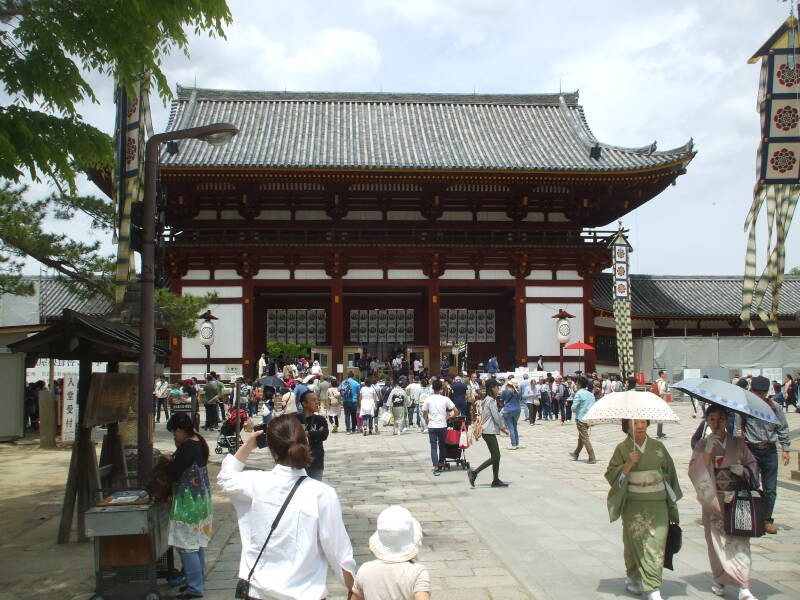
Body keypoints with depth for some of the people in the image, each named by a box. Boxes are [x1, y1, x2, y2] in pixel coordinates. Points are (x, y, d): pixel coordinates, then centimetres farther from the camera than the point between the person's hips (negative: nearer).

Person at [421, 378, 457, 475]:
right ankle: (441, 464, 28)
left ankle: (435, 467, -9)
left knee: (433, 446, 2)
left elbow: (424, 414, 0)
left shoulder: (428, 399, -3)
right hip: (442, 426, 1)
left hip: (432, 426, -1)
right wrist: (449, 416, 15)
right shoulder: (445, 399, -3)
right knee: (442, 445, 18)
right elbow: (456, 412, -2)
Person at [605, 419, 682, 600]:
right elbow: (611, 475, -5)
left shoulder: (658, 447, 5)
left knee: (656, 544, -2)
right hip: (633, 505, -2)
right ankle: (633, 577, 17)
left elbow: (669, 471, 15)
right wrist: (629, 464, -19)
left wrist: (672, 497, 14)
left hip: (658, 504, 2)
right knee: (637, 544, 0)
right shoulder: (622, 449, -2)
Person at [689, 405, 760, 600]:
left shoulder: (738, 443, 5)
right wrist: (707, 451, -20)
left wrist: (743, 470, -8)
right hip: (714, 500, 0)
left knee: (739, 541, -8)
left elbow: (752, 464, 13)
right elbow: (695, 472, -9)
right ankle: (720, 580, 22)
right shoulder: (703, 445, 0)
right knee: (717, 541, 4)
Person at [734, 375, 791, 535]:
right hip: (751, 451, -3)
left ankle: (767, 520, 20)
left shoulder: (775, 408, 4)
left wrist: (786, 449, 8)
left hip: (770, 451, 3)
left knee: (770, 490, 8)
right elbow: (735, 426, -2)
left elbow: (783, 429, 11)